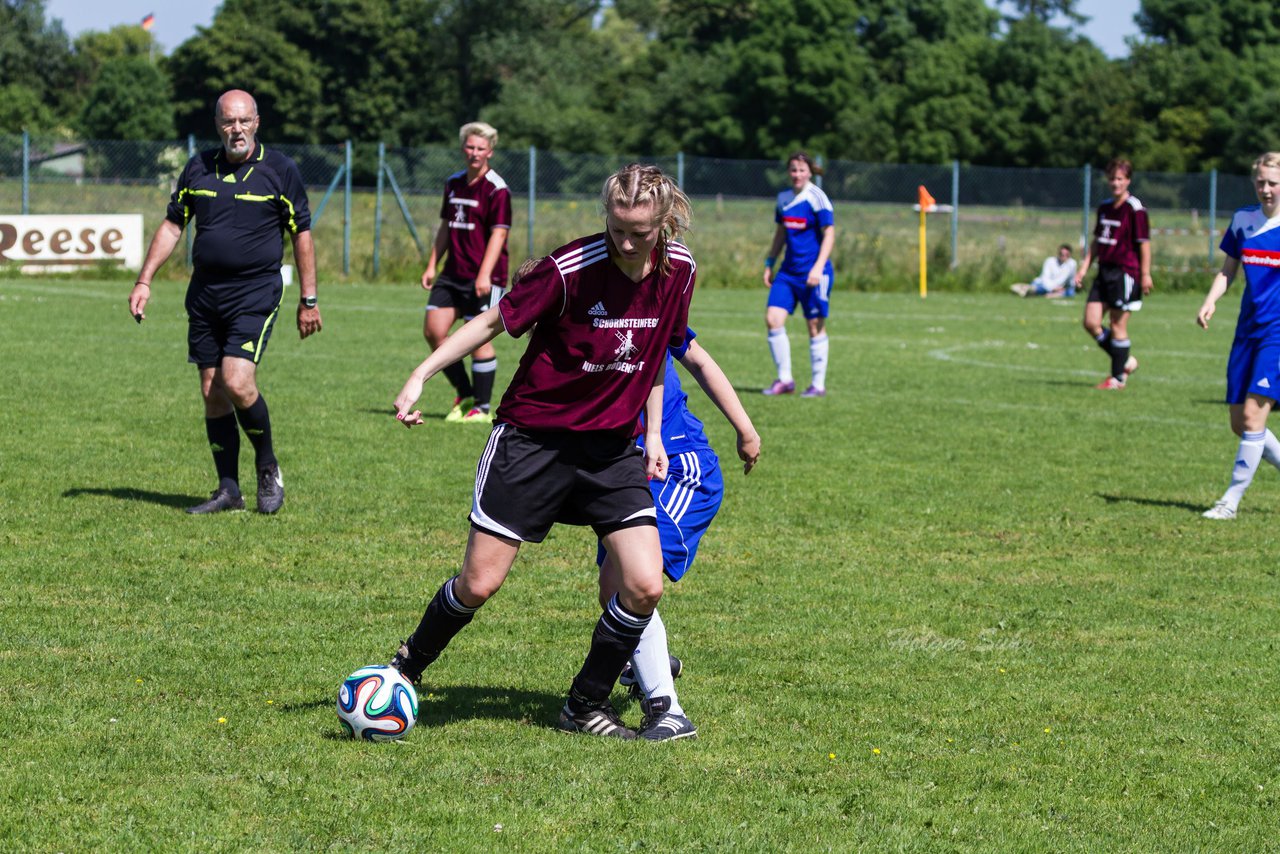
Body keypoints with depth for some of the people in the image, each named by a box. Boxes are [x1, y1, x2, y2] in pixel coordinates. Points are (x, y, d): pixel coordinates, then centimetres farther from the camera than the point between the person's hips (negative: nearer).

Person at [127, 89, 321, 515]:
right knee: (212, 394, 4)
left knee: (237, 383, -18)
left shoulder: (280, 170, -3)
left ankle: (268, 467, 4)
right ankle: (229, 490, 12)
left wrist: (308, 300, 1)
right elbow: (172, 225, 14)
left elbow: (302, 234, 2)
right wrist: (144, 281, 6)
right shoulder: (198, 168, 7)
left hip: (256, 292, -5)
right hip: (204, 293, 5)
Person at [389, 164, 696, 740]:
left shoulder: (679, 271, -4)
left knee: (645, 586, -9)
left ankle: (585, 708, 11)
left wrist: (653, 433, 12)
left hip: (612, 448, 4)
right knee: (479, 583, -3)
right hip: (533, 438, -4)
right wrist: (422, 374, -14)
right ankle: (409, 666, 26)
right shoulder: (572, 268, -20)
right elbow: (495, 322, -10)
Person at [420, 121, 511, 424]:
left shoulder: (496, 189, -9)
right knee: (433, 331, 1)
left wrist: (484, 274, -23)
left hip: (482, 277, -7)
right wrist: (432, 265, 16)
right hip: (453, 273, 7)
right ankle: (464, 395, 14)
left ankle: (481, 408, 5)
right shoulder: (453, 183, 13)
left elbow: (499, 233, -15)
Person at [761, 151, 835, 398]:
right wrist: (769, 264, 16)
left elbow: (829, 233, -11)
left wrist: (818, 267, -20)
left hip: (813, 273, -6)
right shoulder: (784, 198, 10)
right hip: (788, 270, 6)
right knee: (773, 319, -7)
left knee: (815, 327, 0)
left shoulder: (816, 197, -9)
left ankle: (818, 384, 10)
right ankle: (784, 379, 2)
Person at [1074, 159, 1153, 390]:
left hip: (1125, 271, -8)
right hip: (1104, 270, 8)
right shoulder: (1104, 208, 13)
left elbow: (1144, 243, -10)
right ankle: (1125, 362, 19)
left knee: (1118, 326, -2)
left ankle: (1118, 377, 8)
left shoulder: (1134, 209, -9)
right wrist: (1085, 266, 13)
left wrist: (1145, 274, -13)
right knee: (1091, 323, 2)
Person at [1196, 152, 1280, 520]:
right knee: (1239, 423, 3)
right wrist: (1210, 301, -1)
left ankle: (1231, 500, -10)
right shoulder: (1243, 220, 7)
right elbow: (1227, 271, 16)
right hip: (1248, 330, 6)